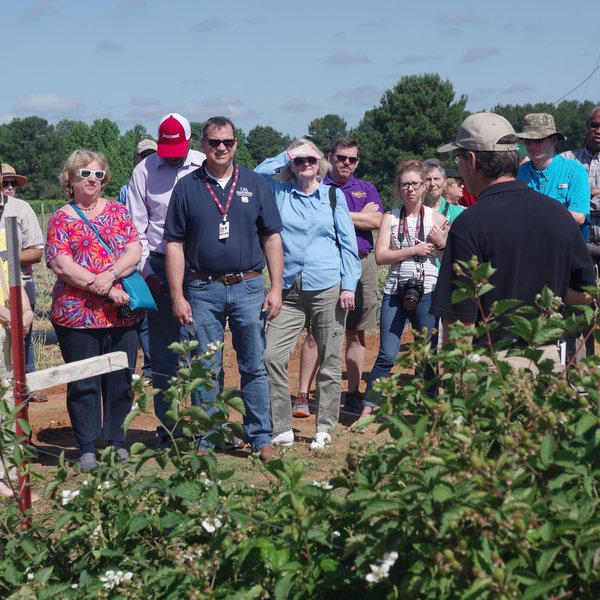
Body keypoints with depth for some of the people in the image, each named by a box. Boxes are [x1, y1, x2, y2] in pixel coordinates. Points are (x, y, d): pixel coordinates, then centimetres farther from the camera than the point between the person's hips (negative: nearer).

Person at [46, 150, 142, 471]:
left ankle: (116, 442, 21)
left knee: (120, 381, 8)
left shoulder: (118, 211, 12)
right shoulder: (61, 219, 3)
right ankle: (87, 448, 12)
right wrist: (105, 290, -16)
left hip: (122, 315, 3)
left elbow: (135, 251, 1)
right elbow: (61, 265, -9)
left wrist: (110, 274, -18)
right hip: (77, 315, -3)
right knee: (83, 384, 2)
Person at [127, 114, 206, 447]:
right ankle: (167, 429, 13)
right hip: (160, 268, 1)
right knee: (164, 354, 4)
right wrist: (146, 272, -2)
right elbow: (136, 228, 6)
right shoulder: (144, 171, 3)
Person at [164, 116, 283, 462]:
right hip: (203, 290, 0)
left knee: (254, 366, 4)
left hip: (248, 288, 0)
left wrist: (276, 288, -1)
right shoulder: (187, 187, 5)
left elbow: (272, 238, 7)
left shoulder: (255, 184, 7)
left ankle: (261, 438, 13)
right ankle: (205, 440, 14)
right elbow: (175, 244, 4)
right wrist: (177, 296, -3)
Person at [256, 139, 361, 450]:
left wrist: (348, 285, -3)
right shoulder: (280, 192, 11)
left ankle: (325, 429, 14)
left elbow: (348, 242, 5)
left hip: (327, 288, -1)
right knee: (272, 356, -9)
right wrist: (285, 156, 2)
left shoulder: (334, 195, 7)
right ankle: (282, 429, 1)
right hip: (289, 290, 1)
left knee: (329, 361, 3)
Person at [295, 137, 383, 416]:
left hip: (362, 264, 4)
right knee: (315, 333, -5)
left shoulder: (367, 189, 15)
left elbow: (376, 221, -2)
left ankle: (353, 394, 17)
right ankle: (303, 396, 0)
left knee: (356, 334, 8)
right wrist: (360, 216, -7)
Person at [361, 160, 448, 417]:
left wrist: (442, 243, -13)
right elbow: (380, 256, -5)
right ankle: (368, 408, 5)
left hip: (427, 292, 0)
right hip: (395, 292, 0)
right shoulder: (390, 218, 5)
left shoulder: (436, 218, 4)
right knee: (387, 355, -3)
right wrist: (413, 250, -12)